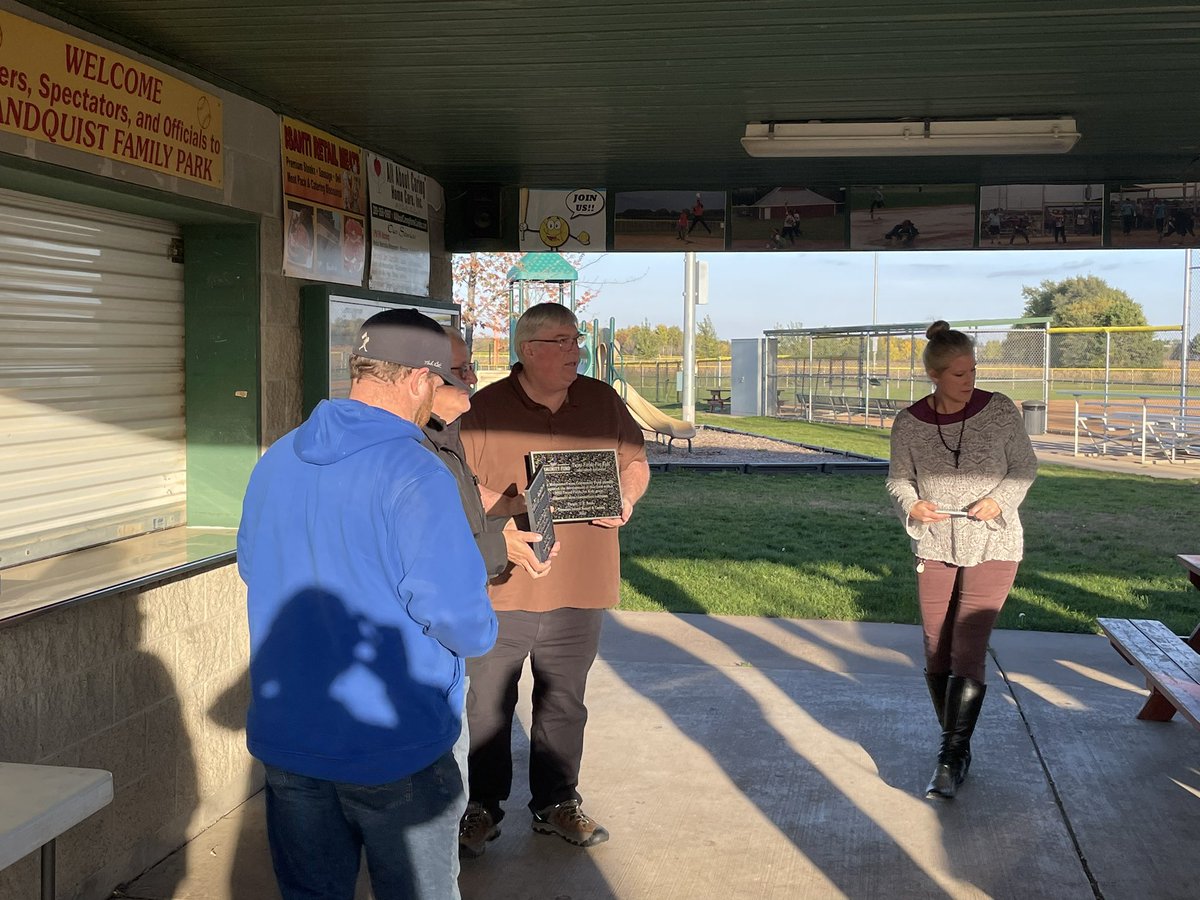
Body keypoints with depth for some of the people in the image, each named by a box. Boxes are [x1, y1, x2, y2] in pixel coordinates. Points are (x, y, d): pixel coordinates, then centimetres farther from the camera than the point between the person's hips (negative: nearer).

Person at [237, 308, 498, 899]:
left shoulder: (274, 462, 2)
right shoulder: (413, 475, -21)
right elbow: (465, 626, -24)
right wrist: (478, 632, -3)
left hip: (285, 742, 6)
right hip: (396, 752, -6)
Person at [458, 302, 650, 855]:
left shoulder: (603, 402, 5)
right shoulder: (484, 409, -6)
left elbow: (635, 463, 15)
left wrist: (625, 498, -6)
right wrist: (512, 505, -21)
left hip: (579, 589, 3)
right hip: (500, 587, -3)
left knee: (563, 705, 16)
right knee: (487, 706, 8)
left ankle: (557, 804, 32)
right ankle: (481, 808, 25)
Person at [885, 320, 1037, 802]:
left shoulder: (999, 411, -6)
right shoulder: (909, 423, -4)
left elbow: (1025, 466, 4)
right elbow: (898, 478, 7)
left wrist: (1000, 500, -14)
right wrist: (911, 505, -14)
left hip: (991, 548, -2)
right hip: (934, 548, 3)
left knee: (967, 653, -10)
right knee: (937, 656, 8)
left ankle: (951, 760, -2)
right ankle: (957, 747, 26)